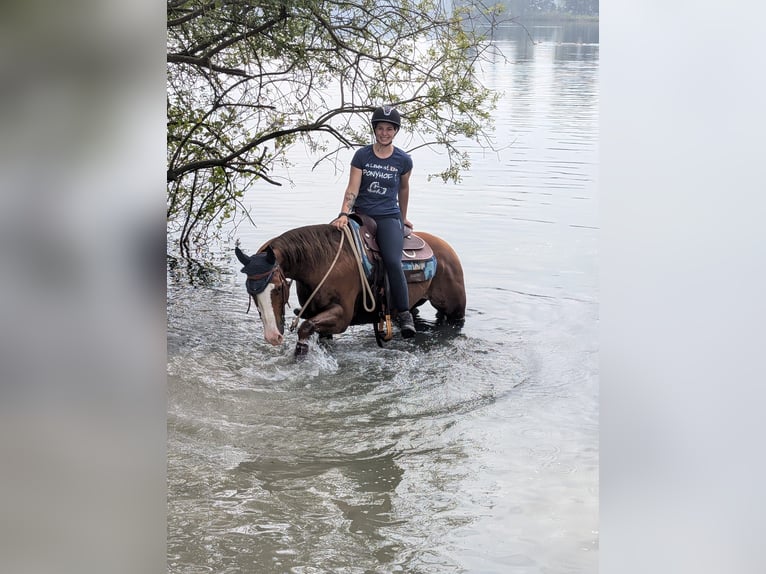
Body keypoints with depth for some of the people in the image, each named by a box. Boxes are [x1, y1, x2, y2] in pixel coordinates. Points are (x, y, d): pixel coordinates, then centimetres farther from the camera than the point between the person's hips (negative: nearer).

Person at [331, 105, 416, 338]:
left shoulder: (403, 160, 3)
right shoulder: (362, 155, 2)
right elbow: (352, 188, -5)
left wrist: (403, 219, 28)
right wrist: (344, 214, -21)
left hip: (388, 217, -1)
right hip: (361, 214, 2)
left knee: (393, 261, -27)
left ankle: (404, 313, -15)